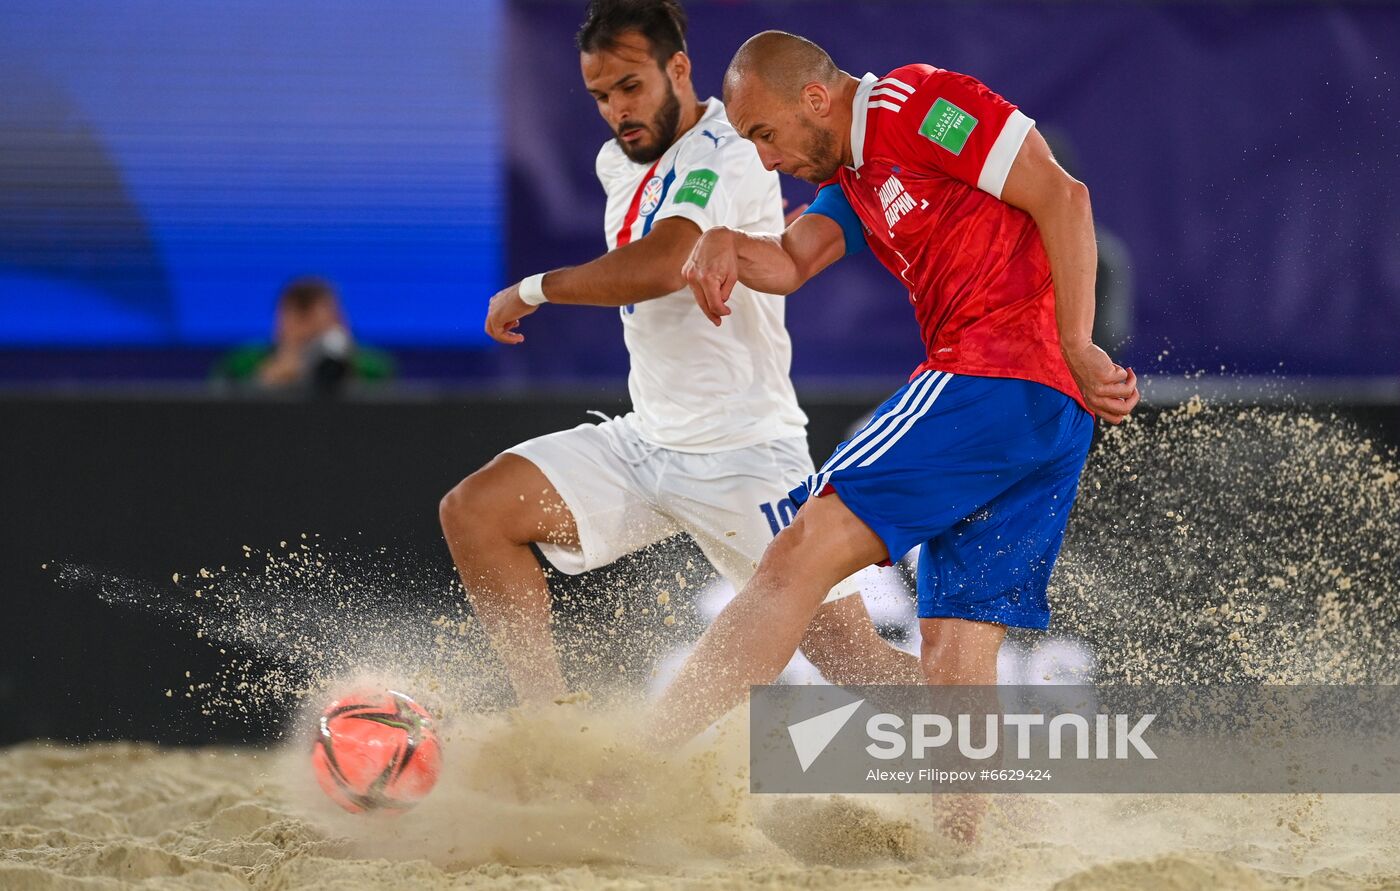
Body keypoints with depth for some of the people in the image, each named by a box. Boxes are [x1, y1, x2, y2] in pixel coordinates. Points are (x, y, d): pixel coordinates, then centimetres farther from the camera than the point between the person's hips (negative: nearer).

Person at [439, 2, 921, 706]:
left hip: (744, 456, -8)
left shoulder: (728, 156, -17)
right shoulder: (618, 162, 11)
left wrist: (532, 290, -20)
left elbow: (661, 266, -32)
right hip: (647, 441, 8)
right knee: (472, 511, -7)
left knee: (856, 661, -11)